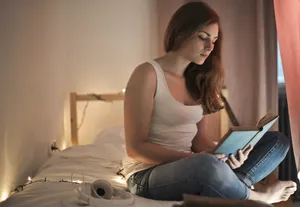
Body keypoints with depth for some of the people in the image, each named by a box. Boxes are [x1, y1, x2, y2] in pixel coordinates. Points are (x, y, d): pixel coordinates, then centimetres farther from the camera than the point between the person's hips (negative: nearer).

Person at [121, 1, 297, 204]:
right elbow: (136, 148, -15)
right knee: (208, 165, -41)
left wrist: (222, 153, -14)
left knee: (277, 141, -2)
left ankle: (228, 187, -27)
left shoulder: (197, 80, 10)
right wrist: (192, 158, -25)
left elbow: (198, 137, 7)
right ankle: (258, 197, -10)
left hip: (188, 170, 8)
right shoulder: (147, 74, -12)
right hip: (148, 175, -7)